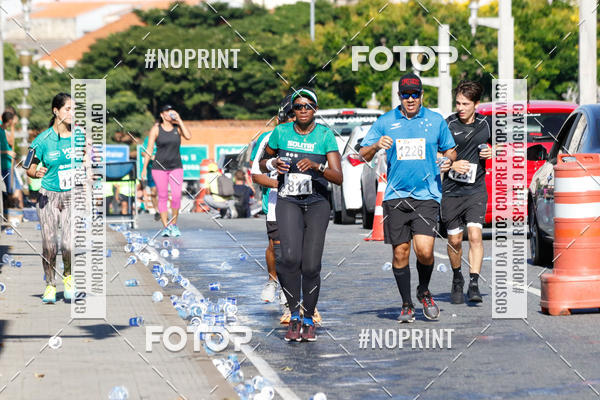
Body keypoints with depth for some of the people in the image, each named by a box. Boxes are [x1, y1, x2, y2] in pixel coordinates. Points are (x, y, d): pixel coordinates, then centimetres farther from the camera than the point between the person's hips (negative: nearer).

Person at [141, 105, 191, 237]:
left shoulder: (177, 127, 5)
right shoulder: (156, 129, 0)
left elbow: (188, 136, -13)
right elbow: (149, 148, 1)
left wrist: (179, 120, -10)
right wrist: (145, 167, -3)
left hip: (176, 167, 1)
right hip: (159, 167, -1)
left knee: (176, 196, -10)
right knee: (162, 197, 0)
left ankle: (174, 224, 8)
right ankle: (165, 227, 6)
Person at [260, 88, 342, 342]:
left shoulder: (325, 135, -2)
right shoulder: (281, 132, 2)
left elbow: (338, 178, -9)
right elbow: (263, 165, 17)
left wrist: (316, 166, -26)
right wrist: (273, 163, -5)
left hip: (317, 204, 0)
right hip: (288, 202, 0)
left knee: (311, 266, -4)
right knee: (290, 257, -23)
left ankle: (309, 319, 16)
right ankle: (294, 315, -7)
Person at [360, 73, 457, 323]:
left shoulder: (436, 121, 6)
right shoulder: (385, 122, 5)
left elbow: (450, 150, 17)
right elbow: (363, 155, 6)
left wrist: (449, 161, -6)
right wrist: (376, 146, -15)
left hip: (427, 196, -1)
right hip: (395, 196, 1)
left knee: (424, 250, -14)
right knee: (400, 252, 2)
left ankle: (424, 292, 15)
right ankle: (406, 304, 18)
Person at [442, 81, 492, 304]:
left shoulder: (485, 124, 2)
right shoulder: (447, 125, -6)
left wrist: (492, 153, -1)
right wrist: (452, 165, -19)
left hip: (476, 189, 1)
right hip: (451, 191, 0)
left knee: (475, 235, -15)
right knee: (454, 240, 7)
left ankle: (474, 285, -15)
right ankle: (457, 280, 31)